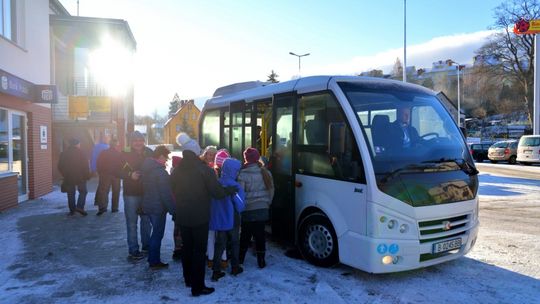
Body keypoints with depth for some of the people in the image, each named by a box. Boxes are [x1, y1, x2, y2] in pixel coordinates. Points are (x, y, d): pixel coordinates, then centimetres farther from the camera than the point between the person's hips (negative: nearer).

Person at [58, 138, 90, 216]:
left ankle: (72, 210, 12)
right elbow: (85, 165, -10)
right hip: (80, 177, -4)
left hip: (68, 178, 4)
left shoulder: (63, 153, 8)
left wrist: (65, 175, 20)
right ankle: (80, 207, -10)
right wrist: (87, 176, -4)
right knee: (83, 191, 5)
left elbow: (60, 166, 11)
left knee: (70, 193, 10)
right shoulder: (80, 152, -6)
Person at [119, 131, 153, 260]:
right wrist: (130, 175, -22)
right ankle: (133, 250, 9)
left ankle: (146, 245, 29)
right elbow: (118, 172, -8)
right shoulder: (125, 154, -6)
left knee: (146, 221, 15)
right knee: (132, 223, 0)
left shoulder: (149, 154, 3)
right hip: (131, 193, -4)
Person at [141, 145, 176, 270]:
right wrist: (173, 209, -15)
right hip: (158, 207, -9)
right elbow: (166, 194, -22)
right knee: (157, 234, 4)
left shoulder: (145, 168, 7)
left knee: (156, 232, 22)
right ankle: (154, 262, 14)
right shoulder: (161, 172, -21)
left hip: (148, 205, 9)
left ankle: (152, 258, 31)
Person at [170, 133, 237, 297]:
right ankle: (198, 287, 4)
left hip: (182, 216, 6)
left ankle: (188, 279, 33)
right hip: (199, 216, -6)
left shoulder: (176, 170, 4)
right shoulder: (203, 169, -14)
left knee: (186, 247, 19)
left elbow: (172, 192, 13)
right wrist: (230, 190, 1)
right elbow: (217, 192, -15)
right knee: (199, 250, 1)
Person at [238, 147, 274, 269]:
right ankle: (261, 261, 16)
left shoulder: (243, 174, -15)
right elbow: (271, 191, 9)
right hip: (263, 209, 3)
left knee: (245, 235, 11)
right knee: (260, 234, 11)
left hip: (248, 210, -3)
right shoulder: (266, 173, 1)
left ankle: (240, 260, 23)